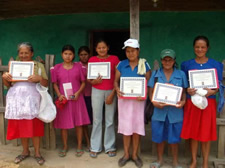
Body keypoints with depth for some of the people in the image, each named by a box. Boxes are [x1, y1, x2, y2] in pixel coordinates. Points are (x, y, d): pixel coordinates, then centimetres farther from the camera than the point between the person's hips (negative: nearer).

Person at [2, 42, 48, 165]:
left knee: (34, 126, -1)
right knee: (20, 126, 8)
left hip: (32, 100, -3)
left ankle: (37, 152, 15)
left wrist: (39, 78, -18)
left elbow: (46, 84, 2)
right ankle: (25, 151, 26)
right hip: (17, 100, 3)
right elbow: (8, 85, 16)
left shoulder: (38, 65, 6)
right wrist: (4, 77, -5)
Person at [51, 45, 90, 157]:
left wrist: (78, 93, -12)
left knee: (79, 123, 5)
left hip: (77, 98, 0)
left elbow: (83, 82, 4)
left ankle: (79, 146, 20)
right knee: (63, 124, 7)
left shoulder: (78, 66, 2)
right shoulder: (56, 68, 3)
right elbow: (55, 84, 6)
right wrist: (59, 95, -10)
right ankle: (65, 146, 24)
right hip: (63, 99, 1)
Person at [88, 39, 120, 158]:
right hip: (97, 91, 1)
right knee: (97, 120, 4)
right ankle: (95, 148, 16)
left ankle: (110, 147, 18)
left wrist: (112, 94, -7)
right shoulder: (92, 60, 4)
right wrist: (93, 81, -15)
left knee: (110, 120, 4)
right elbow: (88, 78, 8)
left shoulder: (114, 59, 0)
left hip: (111, 91, 0)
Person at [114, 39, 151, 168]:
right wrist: (117, 89, -15)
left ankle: (135, 154, 23)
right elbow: (116, 81, 6)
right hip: (124, 100, 1)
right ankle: (126, 154, 23)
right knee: (126, 127, 7)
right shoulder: (121, 65, 2)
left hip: (138, 100, -1)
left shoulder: (145, 65, -1)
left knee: (137, 128, 5)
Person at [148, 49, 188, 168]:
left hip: (175, 112, 0)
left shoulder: (181, 74, 5)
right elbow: (151, 91, 5)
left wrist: (183, 101, -12)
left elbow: (184, 91, 7)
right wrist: (154, 102, -12)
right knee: (159, 137, 11)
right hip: (159, 111, 1)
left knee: (174, 138, 9)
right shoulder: (155, 74, 5)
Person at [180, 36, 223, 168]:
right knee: (193, 132, 7)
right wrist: (187, 90, -14)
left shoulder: (215, 64, 3)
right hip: (192, 102, 1)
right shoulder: (187, 64, 5)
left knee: (206, 134, 5)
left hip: (208, 102, -1)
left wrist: (212, 91, -19)